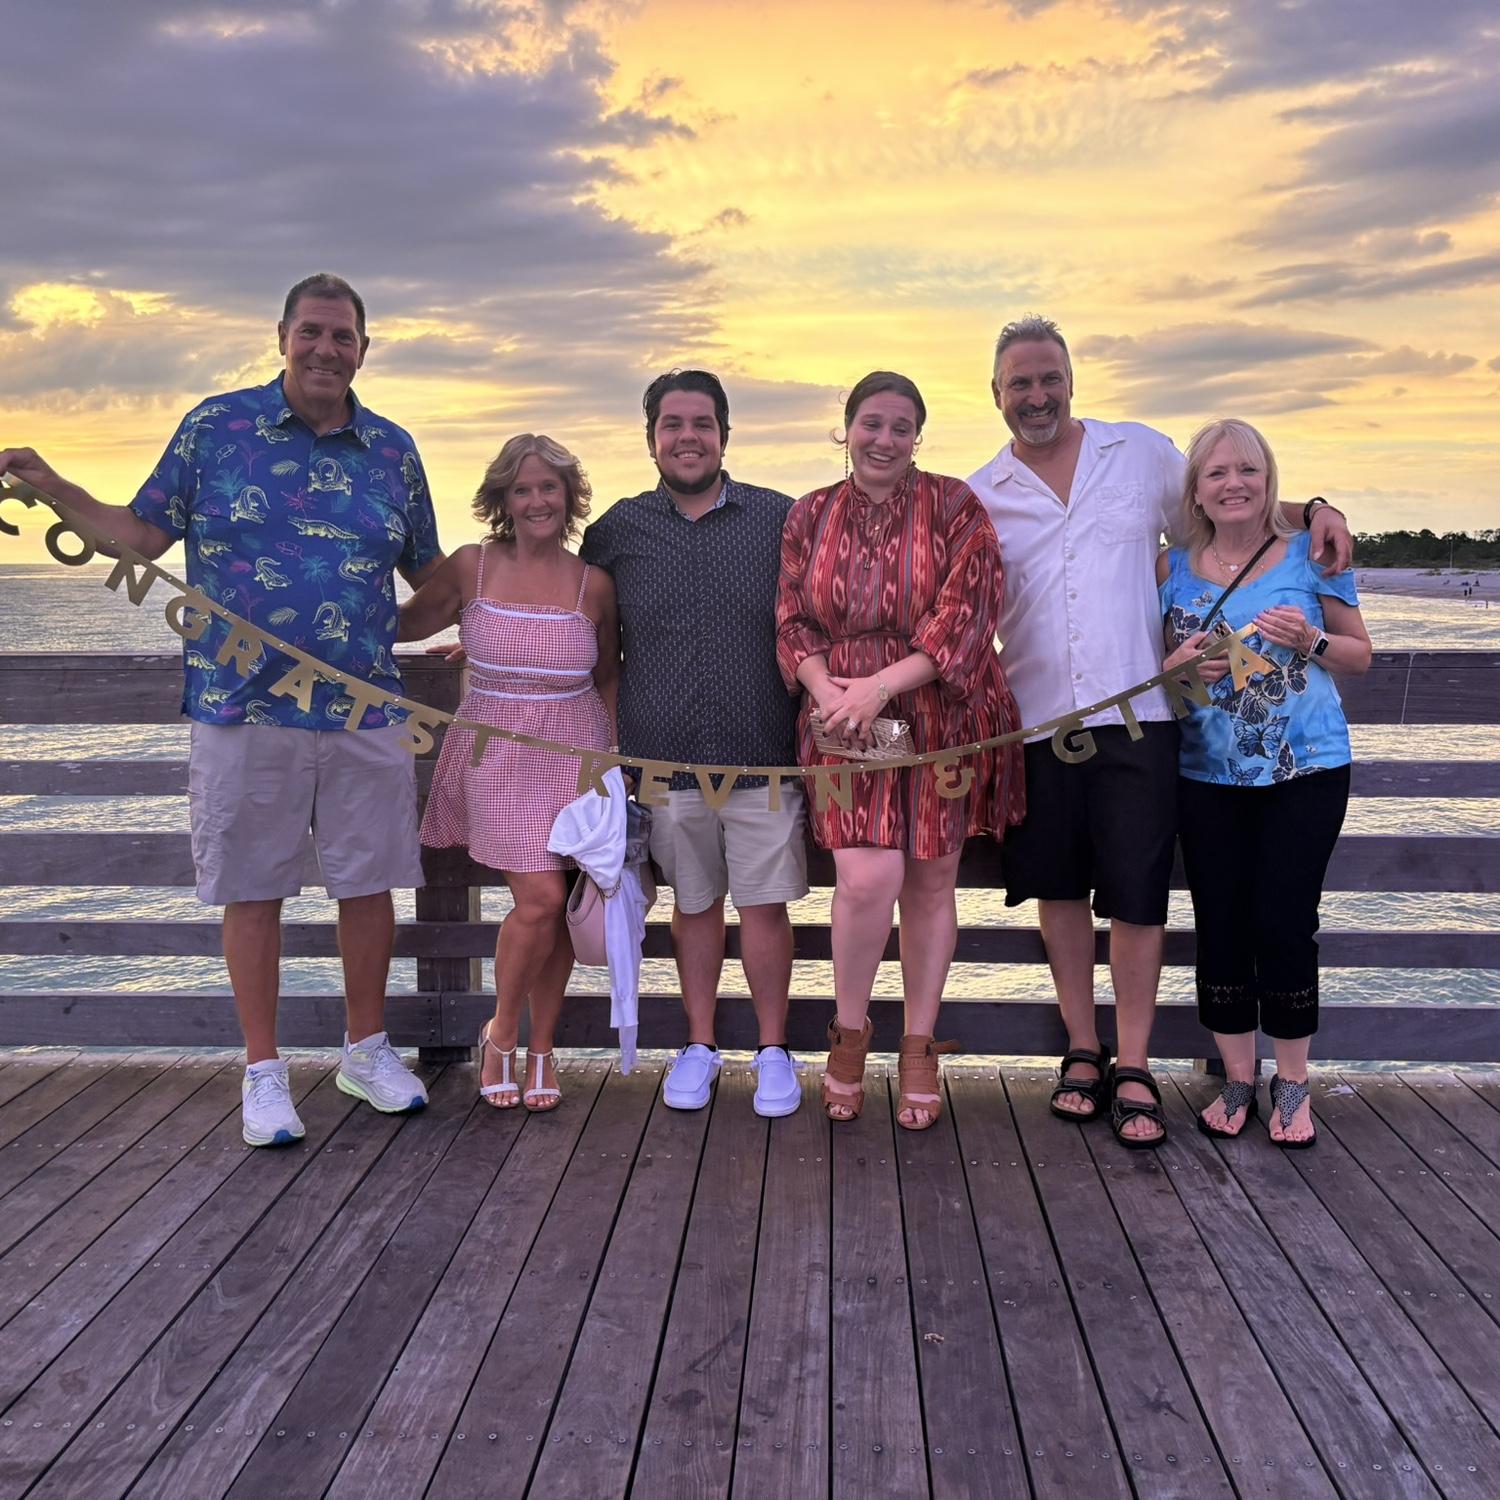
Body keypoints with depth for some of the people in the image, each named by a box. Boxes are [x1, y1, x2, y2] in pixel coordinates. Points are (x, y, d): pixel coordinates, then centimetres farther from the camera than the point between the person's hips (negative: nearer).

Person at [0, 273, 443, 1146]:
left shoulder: (392, 450, 9)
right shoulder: (215, 426, 3)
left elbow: (428, 570, 19)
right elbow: (144, 534, 6)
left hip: (364, 711, 2)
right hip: (242, 709, -2)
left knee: (368, 882, 9)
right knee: (253, 888, 6)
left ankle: (368, 1050, 28)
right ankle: (264, 1072, 21)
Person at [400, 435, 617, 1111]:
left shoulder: (593, 584, 1)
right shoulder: (471, 567, -2)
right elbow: (402, 624, 9)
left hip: (576, 754, 2)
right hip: (499, 756, -2)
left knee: (557, 910, 3)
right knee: (539, 900, -12)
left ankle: (540, 1051, 22)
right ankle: (501, 1035, 13)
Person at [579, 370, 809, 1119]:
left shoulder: (782, 519, 2)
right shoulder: (617, 530, 5)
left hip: (762, 754, -1)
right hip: (664, 756, 1)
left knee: (763, 904, 4)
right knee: (694, 903, 13)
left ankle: (773, 1050, 21)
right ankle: (699, 1045, 29)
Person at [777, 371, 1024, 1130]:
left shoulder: (953, 506, -1)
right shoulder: (811, 515, 8)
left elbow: (966, 615, -9)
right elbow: (792, 621, 8)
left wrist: (880, 685, -17)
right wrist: (824, 688, -13)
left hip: (942, 719, 0)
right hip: (846, 721, 1)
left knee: (930, 883, 7)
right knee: (866, 880, -13)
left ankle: (919, 1048, 24)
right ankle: (849, 1029, 14)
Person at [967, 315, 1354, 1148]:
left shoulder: (1144, 452, 7)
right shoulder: (978, 497, 6)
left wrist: (1312, 510, 1)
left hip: (1136, 713, -1)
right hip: (1037, 721, 1)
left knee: (1137, 893, 0)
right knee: (1059, 888, 10)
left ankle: (1134, 1069, 12)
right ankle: (1083, 1052, 25)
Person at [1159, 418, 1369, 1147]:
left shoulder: (1311, 554, 0)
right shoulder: (1173, 569, 4)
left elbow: (1361, 654, 7)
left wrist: (1312, 640, -14)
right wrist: (1178, 667, -11)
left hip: (1305, 771, -2)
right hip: (1208, 777, 2)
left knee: (1284, 922, -3)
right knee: (1220, 925, 4)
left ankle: (1292, 1085, 17)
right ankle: (1236, 1081, 21)